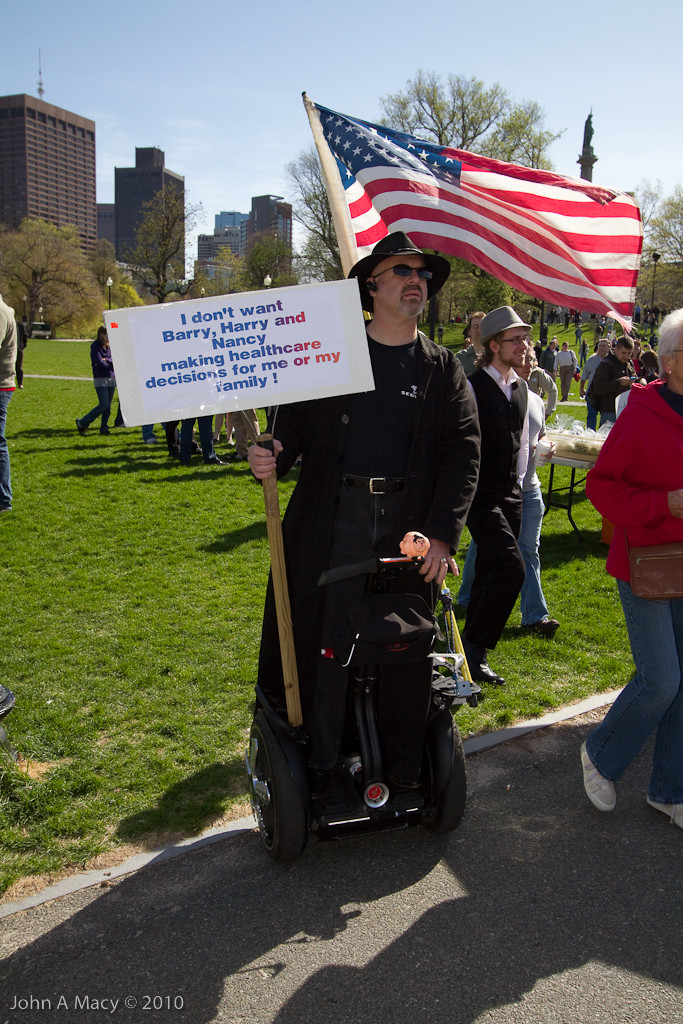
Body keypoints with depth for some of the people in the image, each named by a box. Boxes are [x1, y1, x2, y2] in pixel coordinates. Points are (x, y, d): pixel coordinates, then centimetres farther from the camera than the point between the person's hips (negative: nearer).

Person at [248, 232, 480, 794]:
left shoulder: (444, 369, 9)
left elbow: (464, 455, 1)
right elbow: (292, 426, 7)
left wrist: (443, 534, -10)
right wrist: (271, 457, -17)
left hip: (411, 527, 1)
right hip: (334, 520, -1)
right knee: (325, 642, 4)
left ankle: (404, 770, 25)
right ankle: (319, 768, 19)